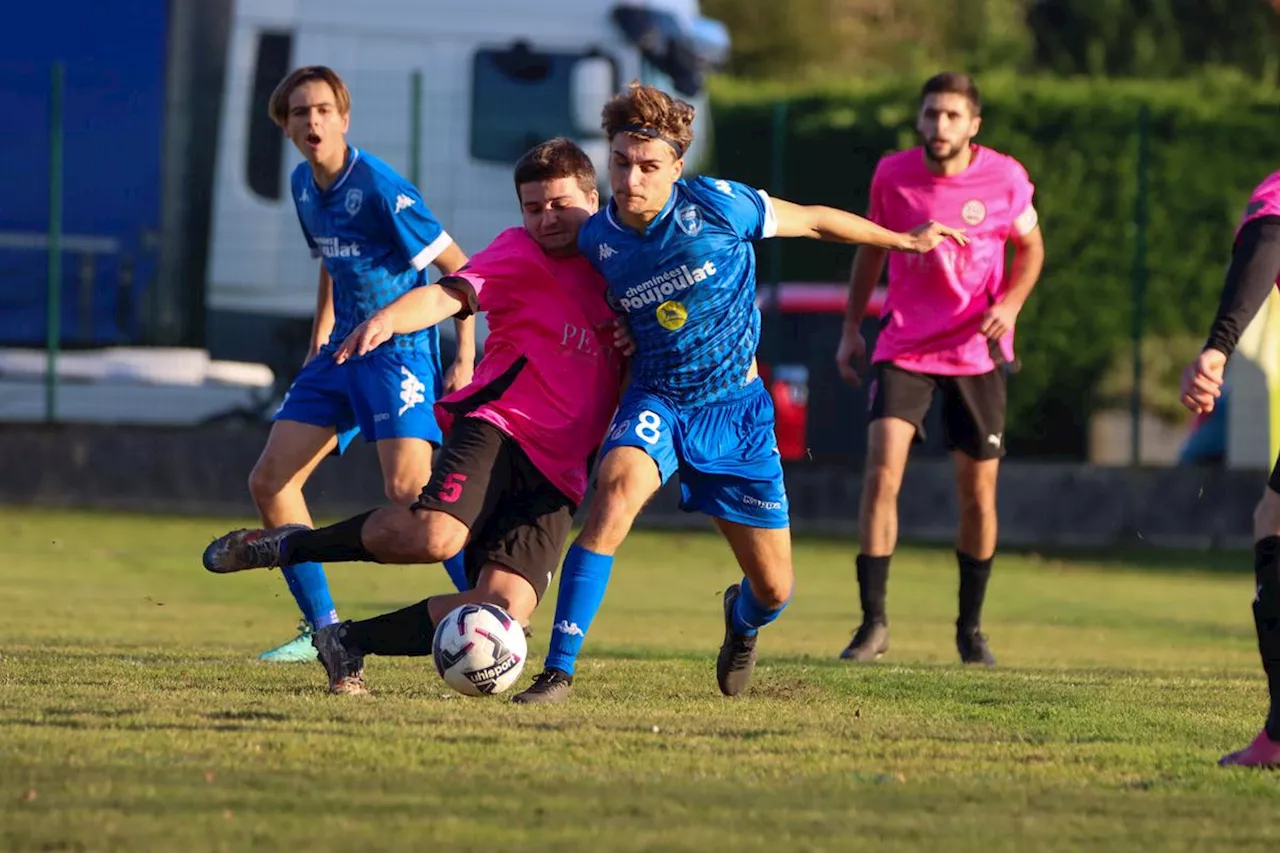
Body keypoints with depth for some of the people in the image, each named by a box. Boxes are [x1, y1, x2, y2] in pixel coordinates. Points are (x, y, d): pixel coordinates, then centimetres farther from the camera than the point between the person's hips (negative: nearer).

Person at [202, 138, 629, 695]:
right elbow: (449, 294, -14)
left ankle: (350, 642, 4)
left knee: (504, 611, -17)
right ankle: (287, 546, -7)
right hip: (497, 425, -5)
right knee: (434, 536, -34)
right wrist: (389, 318, -36)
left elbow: (623, 390, 31)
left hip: (557, 477, 5)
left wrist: (634, 352, 6)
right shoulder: (521, 254, 4)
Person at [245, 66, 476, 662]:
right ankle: (322, 630, 13)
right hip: (343, 349, 8)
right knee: (269, 482, 2)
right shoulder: (304, 186, 6)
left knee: (407, 485, -26)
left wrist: (465, 360, -15)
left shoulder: (379, 189, -18)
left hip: (399, 350, -8)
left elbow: (458, 268, -13)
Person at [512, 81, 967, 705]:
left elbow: (813, 221, 0)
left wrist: (903, 240, 10)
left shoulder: (716, 206, -17)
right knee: (617, 489, -34)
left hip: (737, 406, 0)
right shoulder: (596, 240, -8)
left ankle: (741, 620, 48)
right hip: (657, 401, 0)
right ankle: (558, 671, -34)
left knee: (774, 590, 5)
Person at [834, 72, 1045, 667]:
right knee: (882, 470, -17)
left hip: (976, 351, 0)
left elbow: (1030, 245, 8)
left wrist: (1011, 303, -10)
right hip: (904, 347, 0)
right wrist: (851, 327, 11)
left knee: (978, 491, 4)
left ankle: (971, 628, 22)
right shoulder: (892, 175, -5)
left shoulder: (1004, 178, -8)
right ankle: (873, 623, -10)